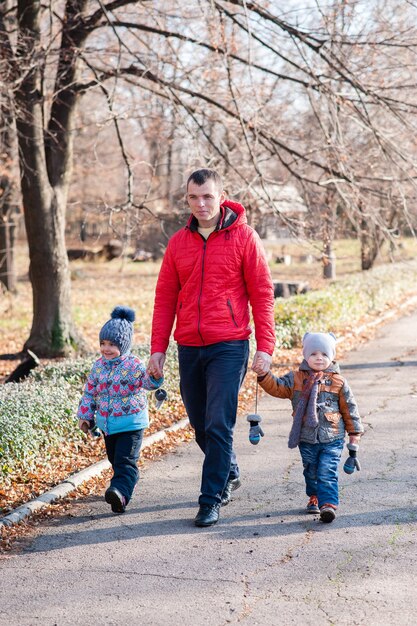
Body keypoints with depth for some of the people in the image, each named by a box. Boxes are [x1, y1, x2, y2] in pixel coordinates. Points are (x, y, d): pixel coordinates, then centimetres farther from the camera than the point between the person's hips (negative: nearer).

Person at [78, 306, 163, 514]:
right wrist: (85, 415, 10)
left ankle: (121, 492, -27)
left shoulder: (133, 365, -12)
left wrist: (155, 375, -49)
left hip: (131, 423, -6)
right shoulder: (99, 366, 5)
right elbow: (90, 392, 13)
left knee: (125, 461, -14)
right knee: (114, 459, 18)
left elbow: (148, 382, -27)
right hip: (107, 424, 6)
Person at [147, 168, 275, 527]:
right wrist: (158, 349, 4)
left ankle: (211, 501, 0)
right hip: (189, 348, 5)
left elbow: (262, 294, -3)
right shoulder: (178, 242, 8)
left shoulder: (243, 237, -2)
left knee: (218, 425, -9)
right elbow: (165, 298, 11)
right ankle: (229, 473, 38)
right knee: (200, 425, 14)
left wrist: (265, 346, -9)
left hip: (229, 346, -4)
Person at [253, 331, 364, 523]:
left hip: (332, 438, -3)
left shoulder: (338, 382, 0)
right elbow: (277, 387, -7)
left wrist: (354, 433, 6)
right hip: (306, 439, 3)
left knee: (327, 473, -11)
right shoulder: (296, 379, 2)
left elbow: (349, 409, 5)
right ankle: (314, 497, 37)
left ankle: (328, 504, -14)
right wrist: (264, 376, -24)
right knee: (311, 472, 17)